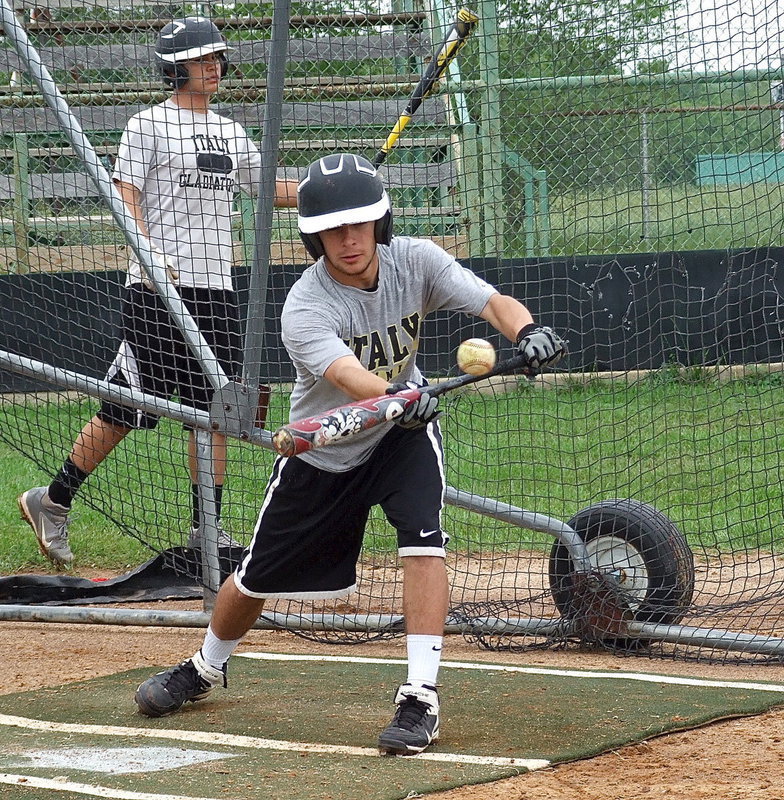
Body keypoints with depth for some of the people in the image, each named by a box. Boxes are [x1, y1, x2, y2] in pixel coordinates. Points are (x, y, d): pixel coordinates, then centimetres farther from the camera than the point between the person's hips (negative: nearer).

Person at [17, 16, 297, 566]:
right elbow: (126, 195, -8)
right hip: (159, 291, -6)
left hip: (216, 289, 6)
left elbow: (267, 188, 26)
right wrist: (149, 253, -23)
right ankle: (54, 501, 6)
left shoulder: (230, 133, 18)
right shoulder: (149, 125, -2)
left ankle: (206, 528, 10)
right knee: (126, 409, -7)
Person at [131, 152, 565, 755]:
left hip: (403, 433, 1)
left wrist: (528, 331, -51)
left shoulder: (415, 261, -19)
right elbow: (347, 376, -47)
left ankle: (420, 699, -21)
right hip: (322, 452, -1)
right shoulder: (304, 309, -29)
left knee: (424, 540, -26)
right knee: (260, 575, 11)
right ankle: (207, 667, 42)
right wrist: (395, 397, -68)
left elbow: (493, 301, -28)